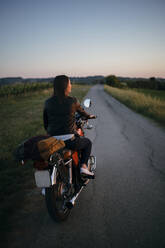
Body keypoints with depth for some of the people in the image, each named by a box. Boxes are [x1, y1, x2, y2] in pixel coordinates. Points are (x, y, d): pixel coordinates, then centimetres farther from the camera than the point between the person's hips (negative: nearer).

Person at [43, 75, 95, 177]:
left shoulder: (48, 102, 1)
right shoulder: (72, 101, -8)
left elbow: (46, 124, 8)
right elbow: (81, 111, 12)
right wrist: (89, 116, 34)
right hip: (70, 141, -4)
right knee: (88, 142, 26)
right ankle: (83, 166, 12)